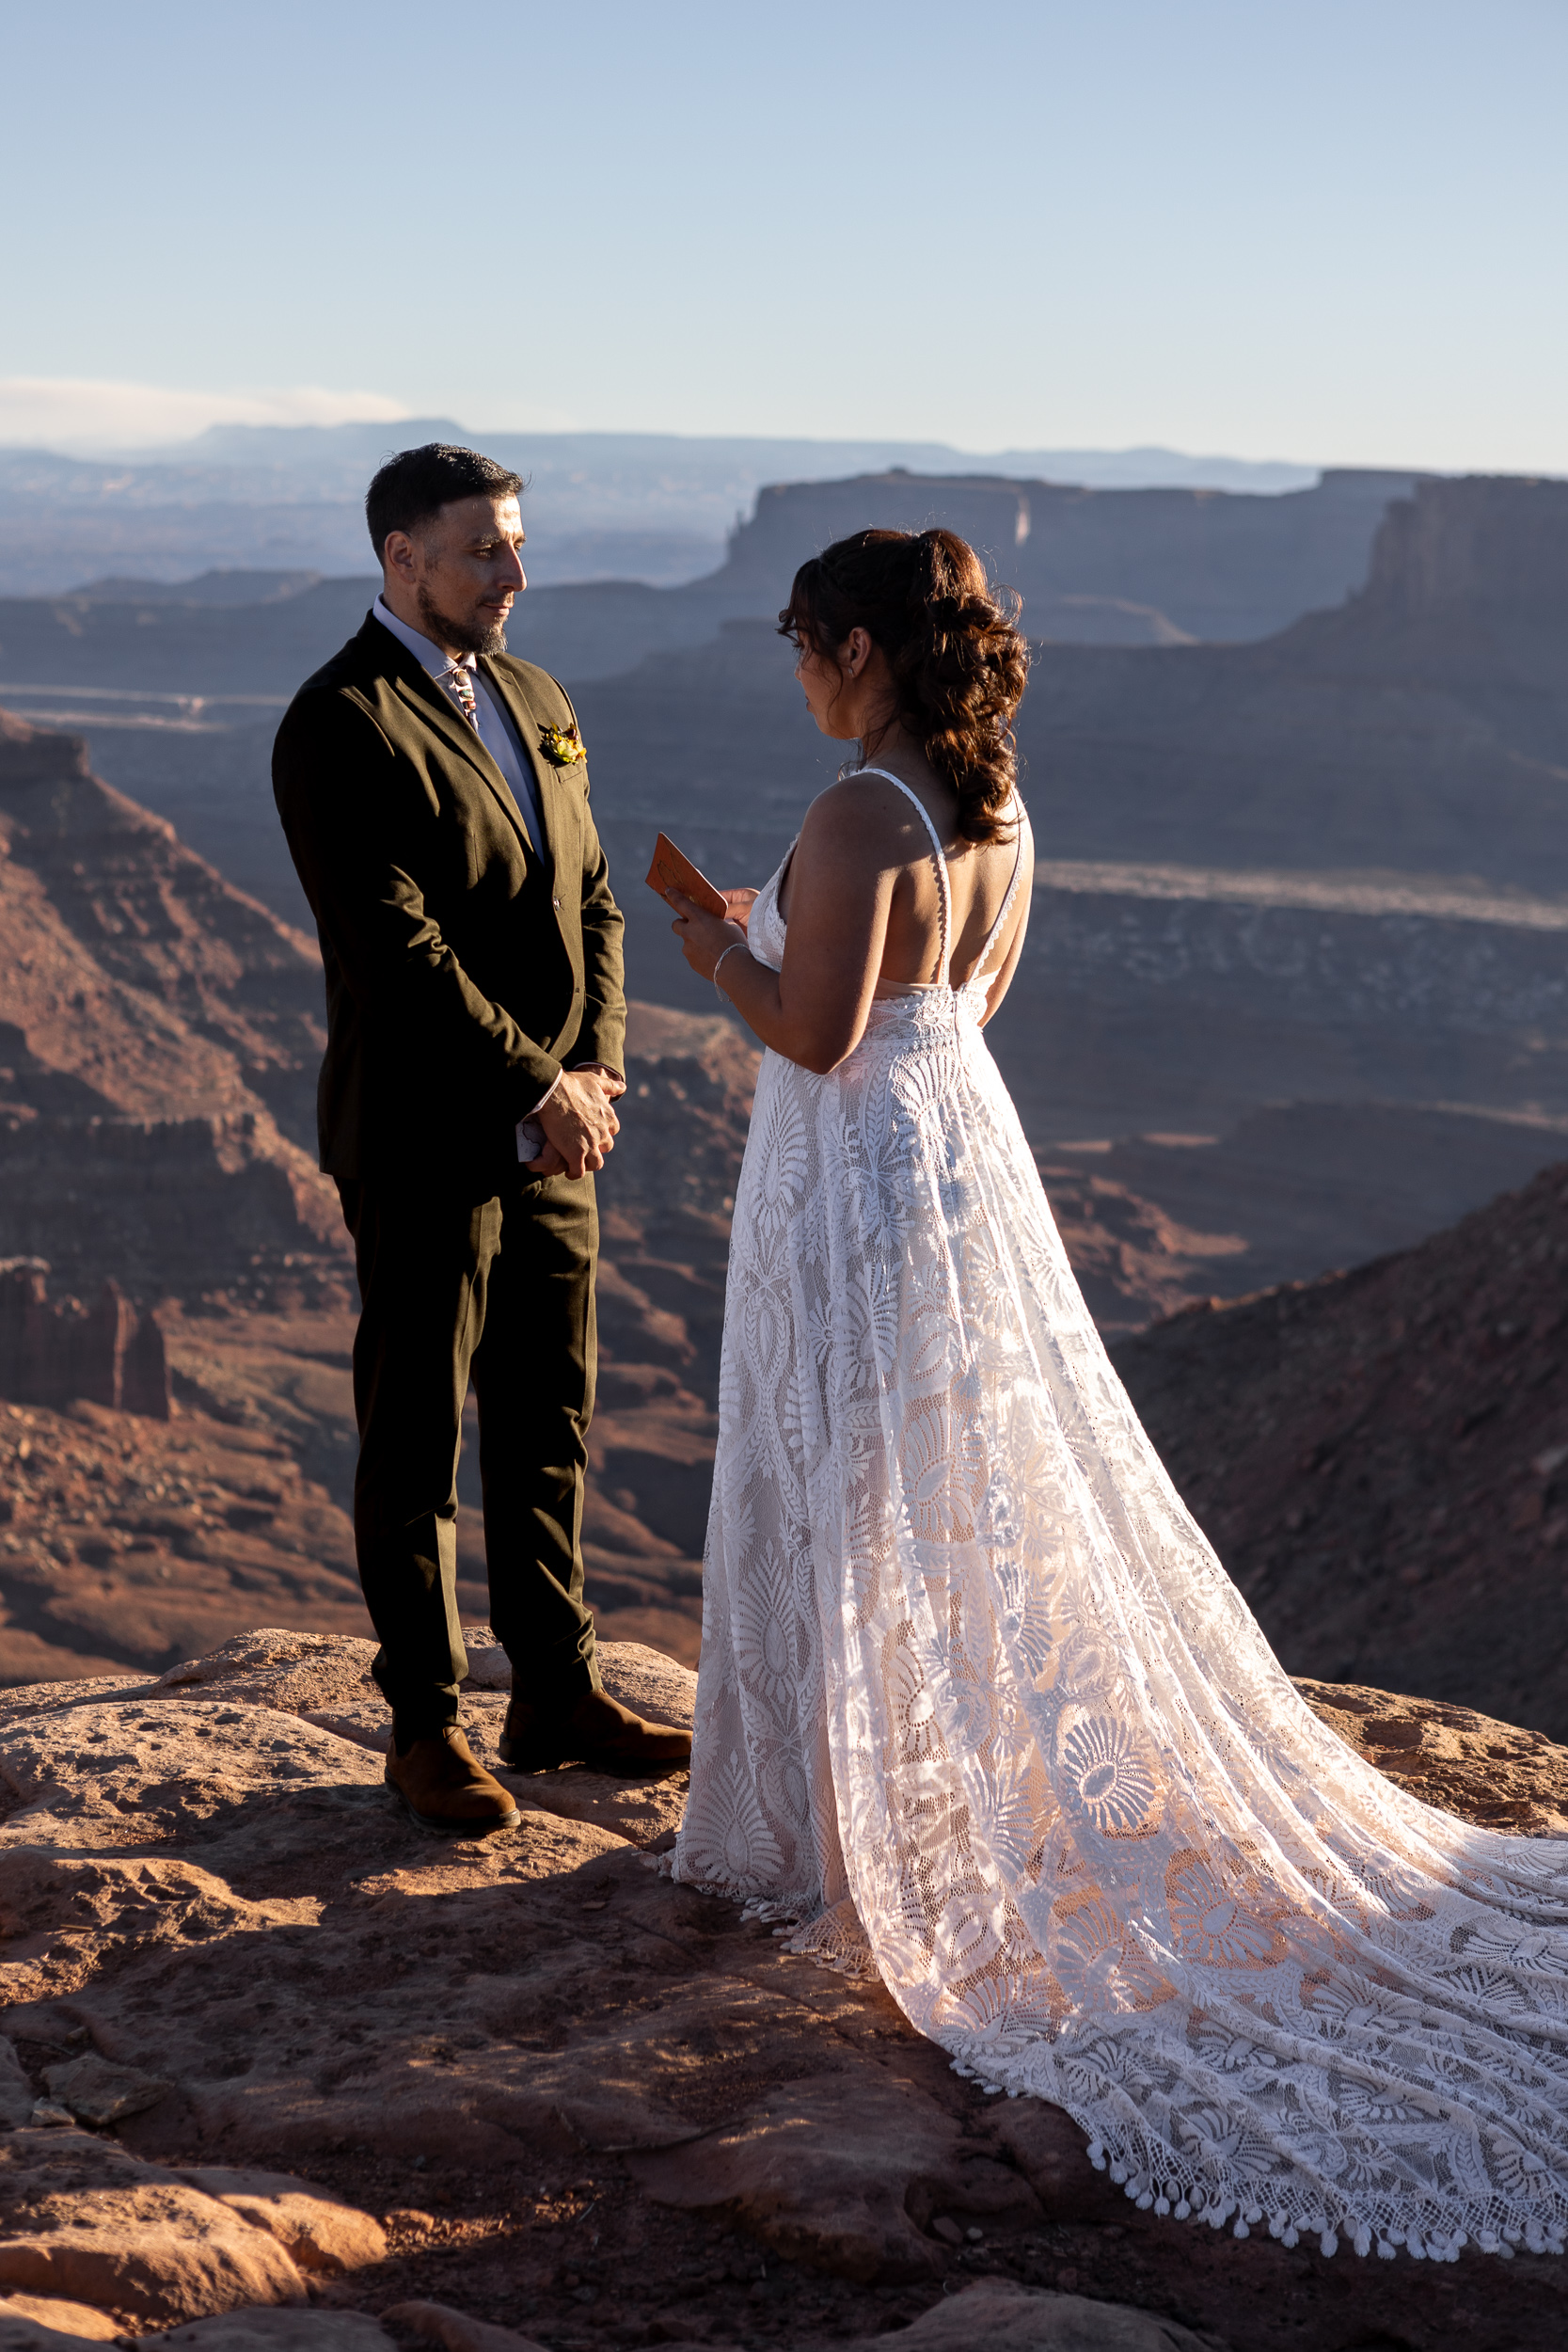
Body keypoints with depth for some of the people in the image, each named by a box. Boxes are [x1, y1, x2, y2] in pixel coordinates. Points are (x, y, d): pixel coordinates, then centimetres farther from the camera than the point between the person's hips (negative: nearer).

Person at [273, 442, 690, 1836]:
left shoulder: (536, 701, 12)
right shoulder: (340, 728, -14)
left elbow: (591, 895, 12)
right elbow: (397, 948, -20)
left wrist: (599, 1069, -2)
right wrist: (538, 1087, -15)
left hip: (549, 1134, 7)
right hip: (424, 1145, -7)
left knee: (550, 1429, 14)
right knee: (416, 1444, 5)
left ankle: (558, 1695, 26)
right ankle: (426, 1729, 16)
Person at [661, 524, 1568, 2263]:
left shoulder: (857, 822, -22)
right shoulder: (996, 807, 5)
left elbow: (818, 1035, -23)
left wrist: (718, 950, -5)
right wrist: (777, 931, 20)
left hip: (855, 1178, -9)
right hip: (966, 1151, 9)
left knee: (832, 1510, 4)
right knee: (993, 1488, 17)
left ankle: (823, 1839, 16)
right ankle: (970, 1790, 29)